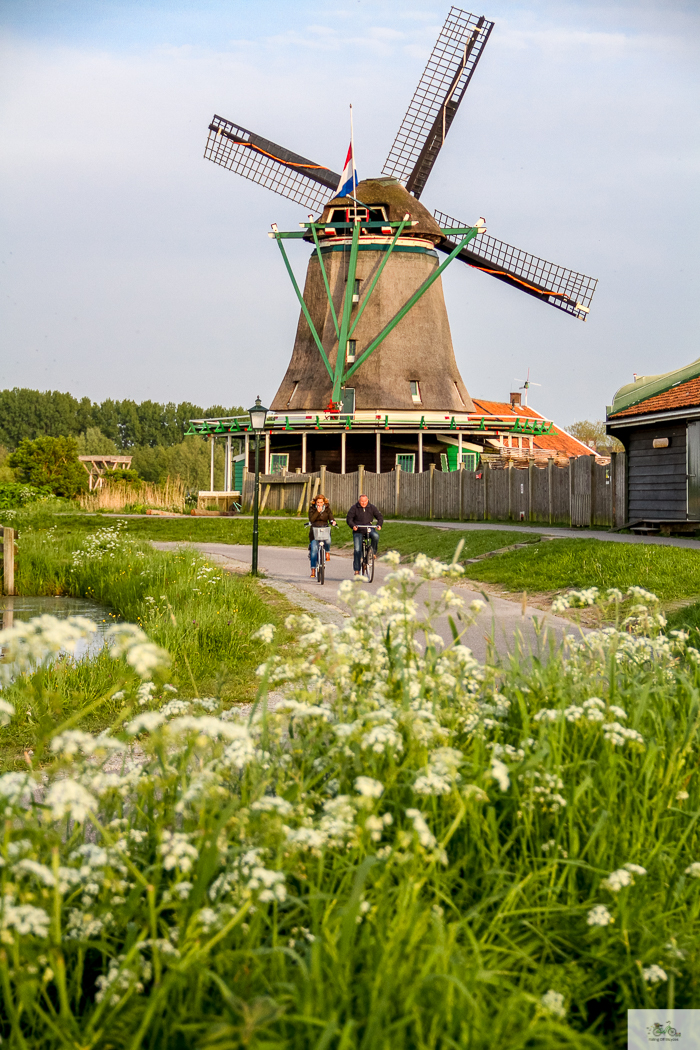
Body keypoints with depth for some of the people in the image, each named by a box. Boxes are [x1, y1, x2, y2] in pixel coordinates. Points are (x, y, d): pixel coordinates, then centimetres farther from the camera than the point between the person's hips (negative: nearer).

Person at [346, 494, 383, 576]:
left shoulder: (372, 507, 2)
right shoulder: (354, 508, -3)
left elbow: (380, 517, 5)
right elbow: (349, 519, -3)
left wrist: (379, 525, -14)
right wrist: (353, 526, -23)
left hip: (369, 529, 1)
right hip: (358, 531, -1)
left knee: (375, 536, -33)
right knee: (357, 550, -10)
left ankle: (373, 552, -8)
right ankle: (357, 570, -3)